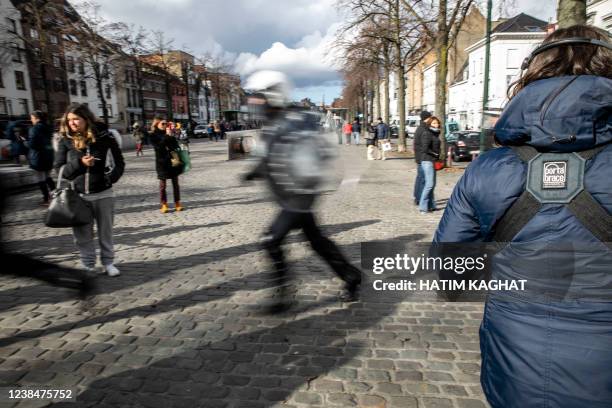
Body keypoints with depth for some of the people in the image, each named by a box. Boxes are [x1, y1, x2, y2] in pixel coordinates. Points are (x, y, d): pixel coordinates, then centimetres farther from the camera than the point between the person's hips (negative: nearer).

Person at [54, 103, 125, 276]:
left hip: (103, 193, -1)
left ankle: (108, 262, 25)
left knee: (105, 231, 11)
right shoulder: (65, 141, -2)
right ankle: (88, 265, 24)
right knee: (83, 234, 10)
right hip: (78, 195, 1)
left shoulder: (103, 137, -6)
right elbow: (59, 168, -2)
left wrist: (110, 178, -9)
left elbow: (119, 162, 4)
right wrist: (79, 163, -17)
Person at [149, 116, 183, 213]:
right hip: (162, 162, -3)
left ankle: (177, 203, 13)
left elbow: (176, 145, 6)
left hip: (173, 161, 3)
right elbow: (159, 146, -17)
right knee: (163, 184, 2)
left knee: (175, 183, 6)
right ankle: (164, 205, 10)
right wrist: (167, 136, -17)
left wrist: (171, 136, -8)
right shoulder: (153, 135, -1)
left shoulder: (169, 133, 9)